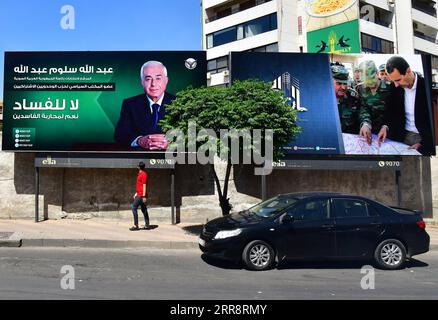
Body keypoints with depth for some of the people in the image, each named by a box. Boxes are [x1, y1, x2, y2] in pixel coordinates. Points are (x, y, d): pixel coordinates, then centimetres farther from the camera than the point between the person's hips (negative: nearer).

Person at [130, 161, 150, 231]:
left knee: (134, 208, -9)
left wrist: (144, 196, -21)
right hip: (139, 195, 10)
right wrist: (136, 193, 25)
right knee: (144, 210, 10)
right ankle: (147, 225, 13)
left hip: (141, 195, -10)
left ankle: (136, 225, -7)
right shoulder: (140, 174, 16)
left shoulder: (143, 174, -14)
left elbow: (144, 185, -19)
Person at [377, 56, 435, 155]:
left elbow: (433, 119, -13)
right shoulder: (395, 86, -4)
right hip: (403, 135, 3)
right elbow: (390, 109, 8)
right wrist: (385, 126, -11)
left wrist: (423, 143, -17)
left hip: (424, 137, -3)